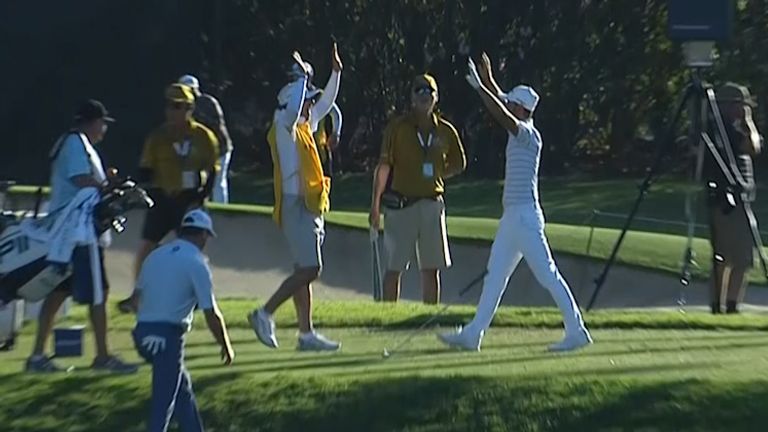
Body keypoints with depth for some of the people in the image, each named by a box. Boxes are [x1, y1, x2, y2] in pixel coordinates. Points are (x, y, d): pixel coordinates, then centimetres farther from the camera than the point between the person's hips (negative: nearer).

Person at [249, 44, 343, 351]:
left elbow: (326, 104, 27)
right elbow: (291, 109, -30)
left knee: (306, 271, 8)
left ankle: (307, 334, 11)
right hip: (296, 205, -9)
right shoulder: (284, 128, -8)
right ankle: (265, 314, -3)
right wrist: (303, 76, -19)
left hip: (310, 206, 9)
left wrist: (336, 72, 20)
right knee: (309, 270, -13)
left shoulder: (305, 126, 16)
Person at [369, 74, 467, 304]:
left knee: (432, 268, 9)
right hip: (401, 204, -3)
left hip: (432, 204, 3)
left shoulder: (446, 130, 6)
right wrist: (375, 204, -10)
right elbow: (384, 166, -6)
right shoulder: (397, 127, -4)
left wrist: (435, 175, 5)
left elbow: (459, 164, 19)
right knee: (394, 267, 0)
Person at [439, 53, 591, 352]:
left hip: (525, 217, -10)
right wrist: (486, 78, 18)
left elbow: (503, 117, -26)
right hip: (511, 217, 10)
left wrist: (479, 87, -21)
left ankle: (577, 331, 0)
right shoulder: (519, 132, 15)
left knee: (548, 275, -6)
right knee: (494, 275, 9)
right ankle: (473, 334, 12)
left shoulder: (528, 134, -10)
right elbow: (501, 102, 26)